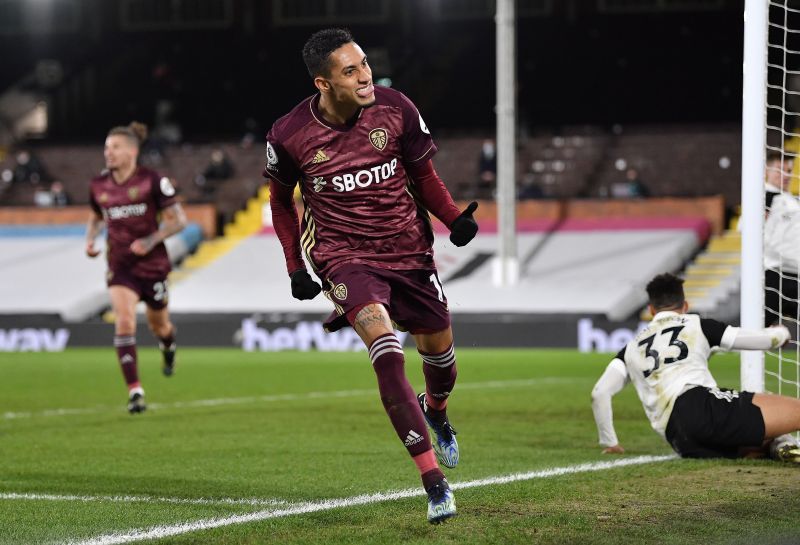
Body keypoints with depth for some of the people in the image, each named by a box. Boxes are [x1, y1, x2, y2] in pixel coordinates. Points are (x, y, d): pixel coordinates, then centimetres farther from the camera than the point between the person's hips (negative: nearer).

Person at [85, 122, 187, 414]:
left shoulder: (152, 181, -11)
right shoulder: (99, 186, 1)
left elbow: (178, 220, -8)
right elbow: (95, 217, 21)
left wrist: (150, 241, -21)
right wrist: (90, 239, 0)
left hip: (153, 264, -2)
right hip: (120, 266, 2)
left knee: (158, 324, 15)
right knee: (124, 321, -19)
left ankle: (168, 346, 55)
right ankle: (134, 391, -20)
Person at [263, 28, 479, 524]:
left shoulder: (396, 109, -9)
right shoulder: (290, 136, -11)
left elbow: (424, 175, 5)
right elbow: (281, 201, 8)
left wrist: (455, 219, -12)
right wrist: (296, 266, 1)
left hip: (409, 250, 3)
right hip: (345, 256, -3)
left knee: (439, 350, 14)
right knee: (387, 355, -24)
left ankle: (435, 411, 54)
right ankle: (434, 482, -25)